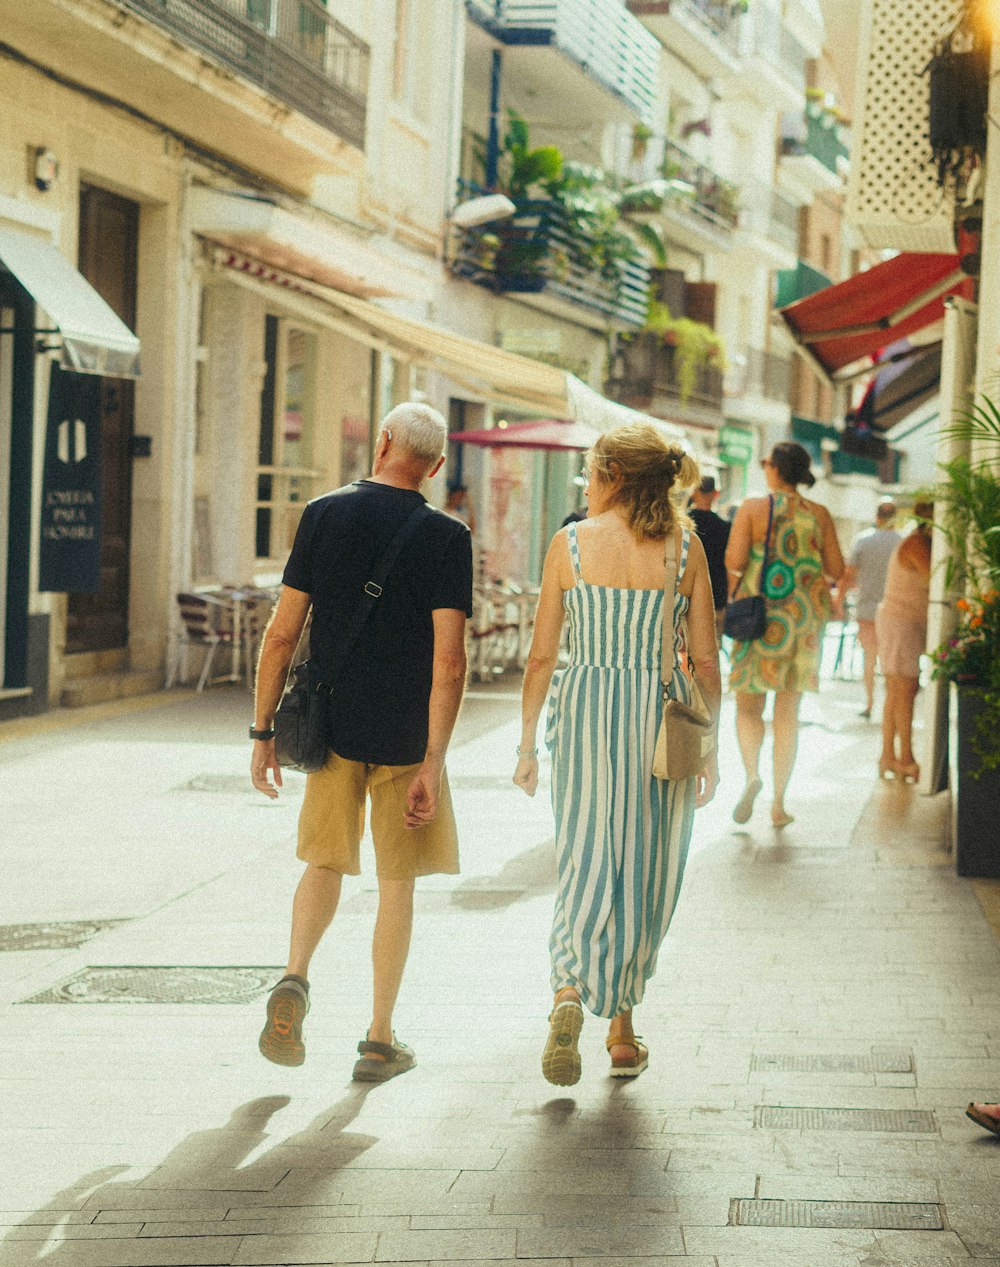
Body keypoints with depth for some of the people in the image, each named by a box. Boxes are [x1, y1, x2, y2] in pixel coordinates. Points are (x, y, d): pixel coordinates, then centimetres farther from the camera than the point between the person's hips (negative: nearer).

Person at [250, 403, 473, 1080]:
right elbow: (449, 660, -14)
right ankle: (380, 1039, 13)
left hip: (330, 726, 2)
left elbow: (282, 632, -2)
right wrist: (434, 763, -12)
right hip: (405, 736, -2)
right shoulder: (447, 538, -7)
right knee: (397, 884, 10)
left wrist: (263, 730, 6)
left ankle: (295, 977, -8)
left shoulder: (323, 515, -1)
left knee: (326, 863, 17)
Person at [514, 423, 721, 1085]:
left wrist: (528, 742, 7)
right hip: (662, 716, 1)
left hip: (585, 711, -1)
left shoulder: (571, 542, -3)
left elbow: (542, 655, -1)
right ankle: (623, 1032, 19)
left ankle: (570, 993, -22)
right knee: (645, 875, 12)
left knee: (586, 865, 3)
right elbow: (705, 658, 0)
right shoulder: (686, 545, -1)